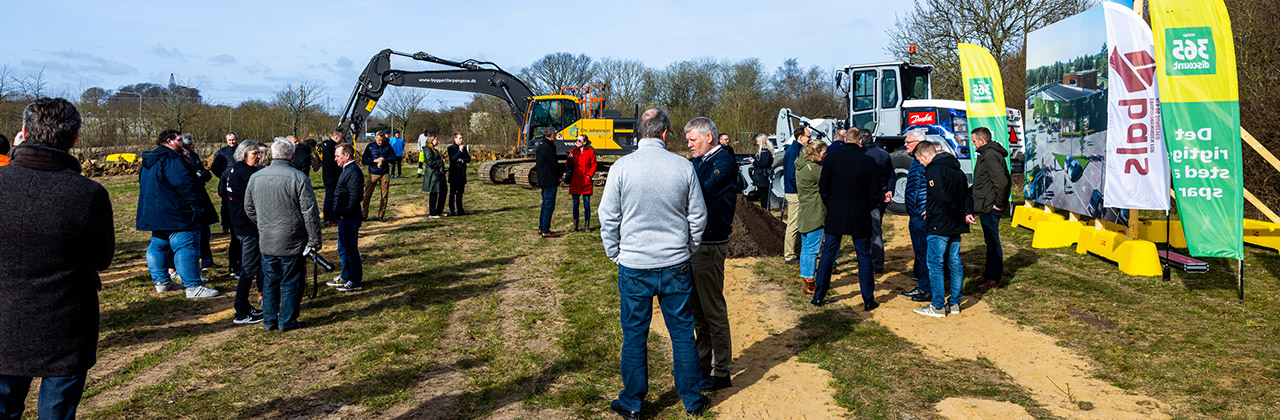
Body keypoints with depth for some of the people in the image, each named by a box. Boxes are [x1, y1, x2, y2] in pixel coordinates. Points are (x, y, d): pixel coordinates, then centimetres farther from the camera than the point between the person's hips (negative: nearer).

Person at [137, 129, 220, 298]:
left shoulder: (149, 162, 18)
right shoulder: (172, 160, -17)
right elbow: (186, 185, -22)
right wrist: (199, 207, -17)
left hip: (155, 213, 11)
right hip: (176, 214, -11)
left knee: (158, 245, 19)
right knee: (187, 248, -10)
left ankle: (162, 281, 28)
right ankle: (193, 287, -11)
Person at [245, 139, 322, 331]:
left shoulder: (255, 177, 3)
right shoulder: (299, 178, -13)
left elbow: (249, 209, 15)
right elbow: (310, 213, -13)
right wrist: (315, 240, -6)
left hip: (266, 242, 5)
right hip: (292, 242, -4)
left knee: (270, 281, 16)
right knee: (291, 283, 7)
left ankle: (269, 321, 23)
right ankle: (287, 321, 13)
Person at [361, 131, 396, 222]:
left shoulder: (388, 146, 5)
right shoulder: (370, 146, 2)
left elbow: (393, 157, 1)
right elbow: (363, 160, 0)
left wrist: (383, 160, -13)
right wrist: (375, 161, -14)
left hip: (385, 174, 1)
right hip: (373, 173, -1)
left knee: (384, 196, 2)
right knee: (367, 195, -1)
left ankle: (381, 215, 11)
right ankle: (364, 215, 9)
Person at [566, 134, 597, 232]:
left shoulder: (590, 151, 1)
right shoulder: (573, 151, 9)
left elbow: (594, 165, 3)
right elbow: (568, 165, 11)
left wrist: (589, 176, -9)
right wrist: (569, 159, -10)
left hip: (586, 181, -2)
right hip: (575, 181, 2)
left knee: (586, 204, 2)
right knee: (575, 204, 6)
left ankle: (587, 226, 11)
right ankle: (575, 225, 15)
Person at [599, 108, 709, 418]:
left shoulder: (621, 168, -8)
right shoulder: (684, 167, -5)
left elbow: (608, 218, -3)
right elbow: (698, 217, 3)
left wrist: (614, 254, 12)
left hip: (634, 266, -1)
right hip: (675, 265, 1)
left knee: (634, 336, 10)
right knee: (682, 333, 13)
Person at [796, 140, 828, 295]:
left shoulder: (801, 165, 12)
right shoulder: (814, 168, -18)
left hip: (804, 213, 10)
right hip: (814, 214, -10)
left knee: (805, 248, 16)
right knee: (813, 249, -3)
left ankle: (805, 279, 25)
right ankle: (810, 285, 2)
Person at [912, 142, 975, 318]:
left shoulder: (933, 170, -14)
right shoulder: (956, 169, 15)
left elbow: (943, 198, -23)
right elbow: (966, 193, 13)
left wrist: (961, 215, -12)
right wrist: (967, 213, 0)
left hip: (939, 226, -9)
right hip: (956, 226, 9)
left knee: (935, 264, -1)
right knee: (955, 263, 13)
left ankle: (938, 306, 2)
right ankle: (954, 303, 19)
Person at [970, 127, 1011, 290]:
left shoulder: (990, 156, -18)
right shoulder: (987, 154, 15)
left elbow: (1002, 182, -27)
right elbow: (1003, 181, 19)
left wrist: (999, 203, -19)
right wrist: (1000, 202, 16)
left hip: (989, 208, -11)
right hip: (986, 207, 11)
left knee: (992, 241, -4)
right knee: (990, 241, 18)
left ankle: (996, 278, 3)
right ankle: (989, 274, 28)